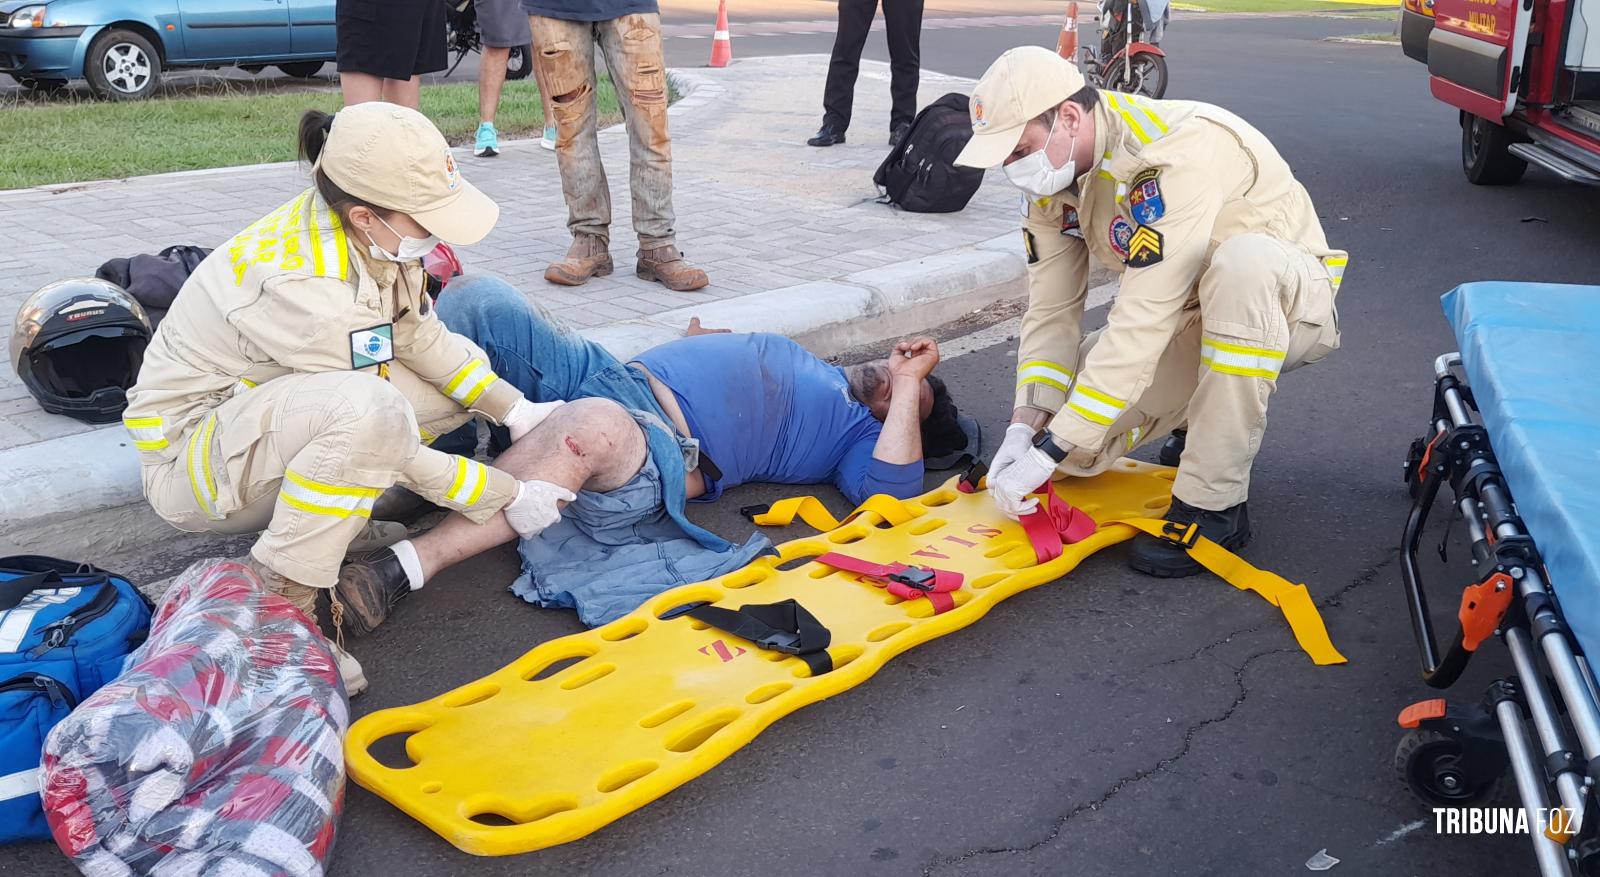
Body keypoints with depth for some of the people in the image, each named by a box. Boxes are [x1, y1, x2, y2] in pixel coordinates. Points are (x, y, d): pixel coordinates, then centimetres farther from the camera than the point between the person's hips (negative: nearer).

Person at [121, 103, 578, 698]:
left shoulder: (369, 232, -13)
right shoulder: (307, 290, -34)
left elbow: (417, 334, 3)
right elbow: (385, 440, -26)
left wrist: (514, 410, -4)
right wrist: (509, 499, -17)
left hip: (265, 406, 9)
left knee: (460, 370, 2)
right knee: (365, 408, -39)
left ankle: (342, 511, 0)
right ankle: (281, 598, -23)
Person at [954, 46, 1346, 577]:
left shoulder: (1177, 150, -32)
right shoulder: (1052, 174, -7)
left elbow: (1141, 324, -36)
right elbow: (1052, 313, -5)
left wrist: (1046, 452, -34)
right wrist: (1023, 431, -19)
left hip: (1288, 299, -6)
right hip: (1185, 325, 7)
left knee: (1242, 260, -42)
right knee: (1061, 439, -13)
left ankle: (1212, 505, -29)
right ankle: (1203, 414, 17)